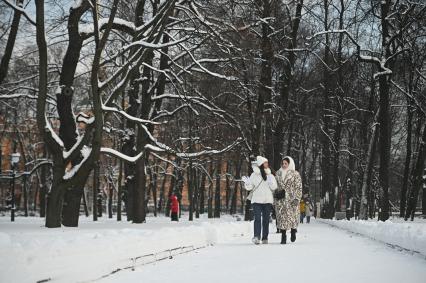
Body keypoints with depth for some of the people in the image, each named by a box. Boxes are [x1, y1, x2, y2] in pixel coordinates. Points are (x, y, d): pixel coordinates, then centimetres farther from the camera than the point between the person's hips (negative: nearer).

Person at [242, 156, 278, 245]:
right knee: (257, 218, -13)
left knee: (266, 219, 4)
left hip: (267, 200, 2)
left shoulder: (270, 175, 10)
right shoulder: (254, 175, 4)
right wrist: (246, 181, -15)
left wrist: (270, 180, -13)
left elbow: (274, 187, 4)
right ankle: (256, 236, -20)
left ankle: (265, 238, 9)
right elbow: (249, 187, 5)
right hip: (257, 200, -2)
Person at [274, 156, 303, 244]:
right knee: (281, 217, -4)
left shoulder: (295, 174, 1)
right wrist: (274, 199, 13)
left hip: (291, 199, -3)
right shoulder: (278, 173, 13)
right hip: (280, 200, 3)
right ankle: (283, 237, -1)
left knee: (292, 216, -3)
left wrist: (297, 198, -12)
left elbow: (298, 187, -2)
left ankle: (293, 232, 24)